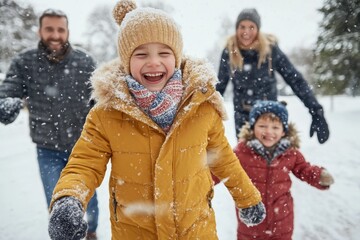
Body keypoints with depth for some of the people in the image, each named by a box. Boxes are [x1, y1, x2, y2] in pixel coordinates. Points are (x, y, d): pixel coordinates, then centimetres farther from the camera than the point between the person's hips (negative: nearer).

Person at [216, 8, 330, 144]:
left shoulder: (270, 49, -13)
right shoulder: (229, 52, -8)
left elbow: (295, 79, -10)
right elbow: (220, 86, 4)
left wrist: (316, 111, -15)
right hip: (242, 115, 1)